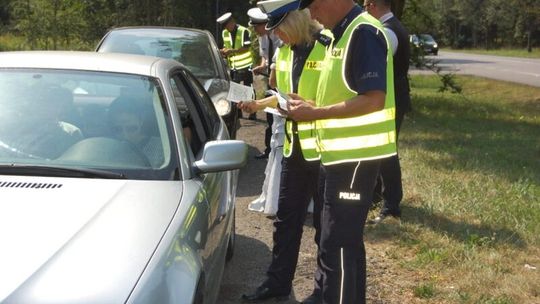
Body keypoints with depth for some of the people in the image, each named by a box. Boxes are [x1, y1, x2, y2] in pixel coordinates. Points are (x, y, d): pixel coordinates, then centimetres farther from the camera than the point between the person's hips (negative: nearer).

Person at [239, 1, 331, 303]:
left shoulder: (328, 49, -15)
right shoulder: (283, 53, 8)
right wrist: (258, 104, 6)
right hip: (294, 148, 7)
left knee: (325, 222, 8)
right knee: (286, 219, 13)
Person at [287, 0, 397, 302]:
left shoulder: (364, 33, -15)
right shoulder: (342, 35, 15)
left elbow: (373, 99, -24)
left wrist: (314, 113, -20)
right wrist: (310, 106, 6)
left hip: (356, 155, -10)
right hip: (343, 153, 10)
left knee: (336, 244, -5)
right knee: (347, 241, 18)